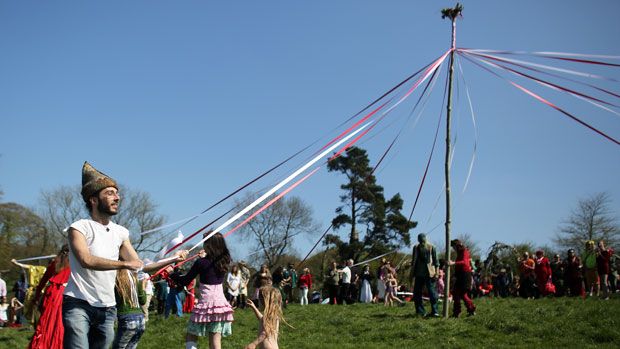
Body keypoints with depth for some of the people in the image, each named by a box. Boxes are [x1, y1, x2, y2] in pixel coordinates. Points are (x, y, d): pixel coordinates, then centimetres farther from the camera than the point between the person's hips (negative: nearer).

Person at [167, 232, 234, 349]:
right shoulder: (224, 261, 4)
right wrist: (205, 256, 41)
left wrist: (171, 273, 12)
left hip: (206, 304, -4)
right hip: (220, 303, 4)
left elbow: (185, 281, -2)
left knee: (190, 336, 11)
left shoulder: (201, 262, -10)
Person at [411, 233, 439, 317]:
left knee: (417, 293, 4)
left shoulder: (416, 247, -3)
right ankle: (434, 311, 0)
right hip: (430, 273, 2)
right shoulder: (431, 246, 4)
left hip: (419, 274, -2)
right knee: (432, 292, 4)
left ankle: (420, 311, 3)